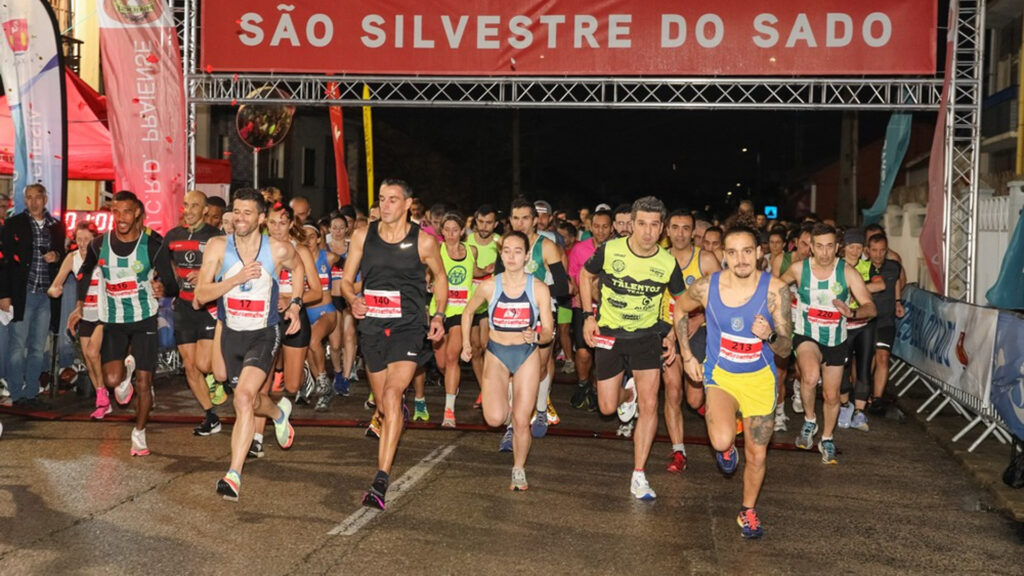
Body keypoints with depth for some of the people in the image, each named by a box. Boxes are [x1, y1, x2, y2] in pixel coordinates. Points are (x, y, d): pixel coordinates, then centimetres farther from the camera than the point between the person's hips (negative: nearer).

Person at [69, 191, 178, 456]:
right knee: (112, 379, -13)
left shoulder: (153, 244, -14)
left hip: (145, 318, -1)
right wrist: (79, 307, 11)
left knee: (144, 381, -2)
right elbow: (85, 272, 15)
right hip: (112, 321, 2)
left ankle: (139, 433, 20)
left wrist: (163, 288, -36)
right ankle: (125, 371, 25)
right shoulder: (100, 244, -6)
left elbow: (172, 284, -12)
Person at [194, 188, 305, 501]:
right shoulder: (218, 247, -8)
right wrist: (237, 278, -24)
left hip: (264, 334, -3)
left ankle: (234, 475, -19)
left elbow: (298, 267, 15)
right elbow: (201, 294, -12)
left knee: (244, 399, -23)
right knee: (254, 402, 20)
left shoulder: (279, 250, -9)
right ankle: (279, 412, 57)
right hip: (232, 334, 3)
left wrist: (294, 304, 5)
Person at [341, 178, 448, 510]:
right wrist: (353, 300, -13)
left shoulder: (424, 242, -3)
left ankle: (381, 481, -25)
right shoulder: (363, 237, 2)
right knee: (383, 405, 15)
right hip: (373, 327, 4)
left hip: (409, 327, -4)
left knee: (391, 395, -23)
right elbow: (346, 279, 9)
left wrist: (439, 315, 2)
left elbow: (440, 276, 14)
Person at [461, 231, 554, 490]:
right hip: (496, 354, 0)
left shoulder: (539, 288, -11)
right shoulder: (489, 286, -10)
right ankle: (508, 419, 21)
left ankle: (519, 470, 22)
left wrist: (536, 336, -29)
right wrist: (466, 343, 5)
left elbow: (548, 331, -8)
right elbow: (468, 312, 9)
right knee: (494, 418, -18)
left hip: (527, 355, 0)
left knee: (521, 421, -3)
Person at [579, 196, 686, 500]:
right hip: (609, 335, 0)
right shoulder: (609, 250, -16)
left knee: (649, 406, -9)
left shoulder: (668, 263, -11)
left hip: (646, 336, 0)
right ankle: (627, 395, 43)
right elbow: (585, 276, 4)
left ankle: (639, 475, 2)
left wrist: (673, 336, -3)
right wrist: (588, 316, -4)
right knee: (607, 407, 4)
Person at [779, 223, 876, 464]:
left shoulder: (847, 271, -15)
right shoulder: (798, 269, -13)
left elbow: (870, 307, -19)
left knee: (832, 396, 12)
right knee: (811, 375, -33)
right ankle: (809, 420, -5)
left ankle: (827, 440, 39)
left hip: (836, 341, 2)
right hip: (807, 336, -2)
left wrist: (852, 313, -38)